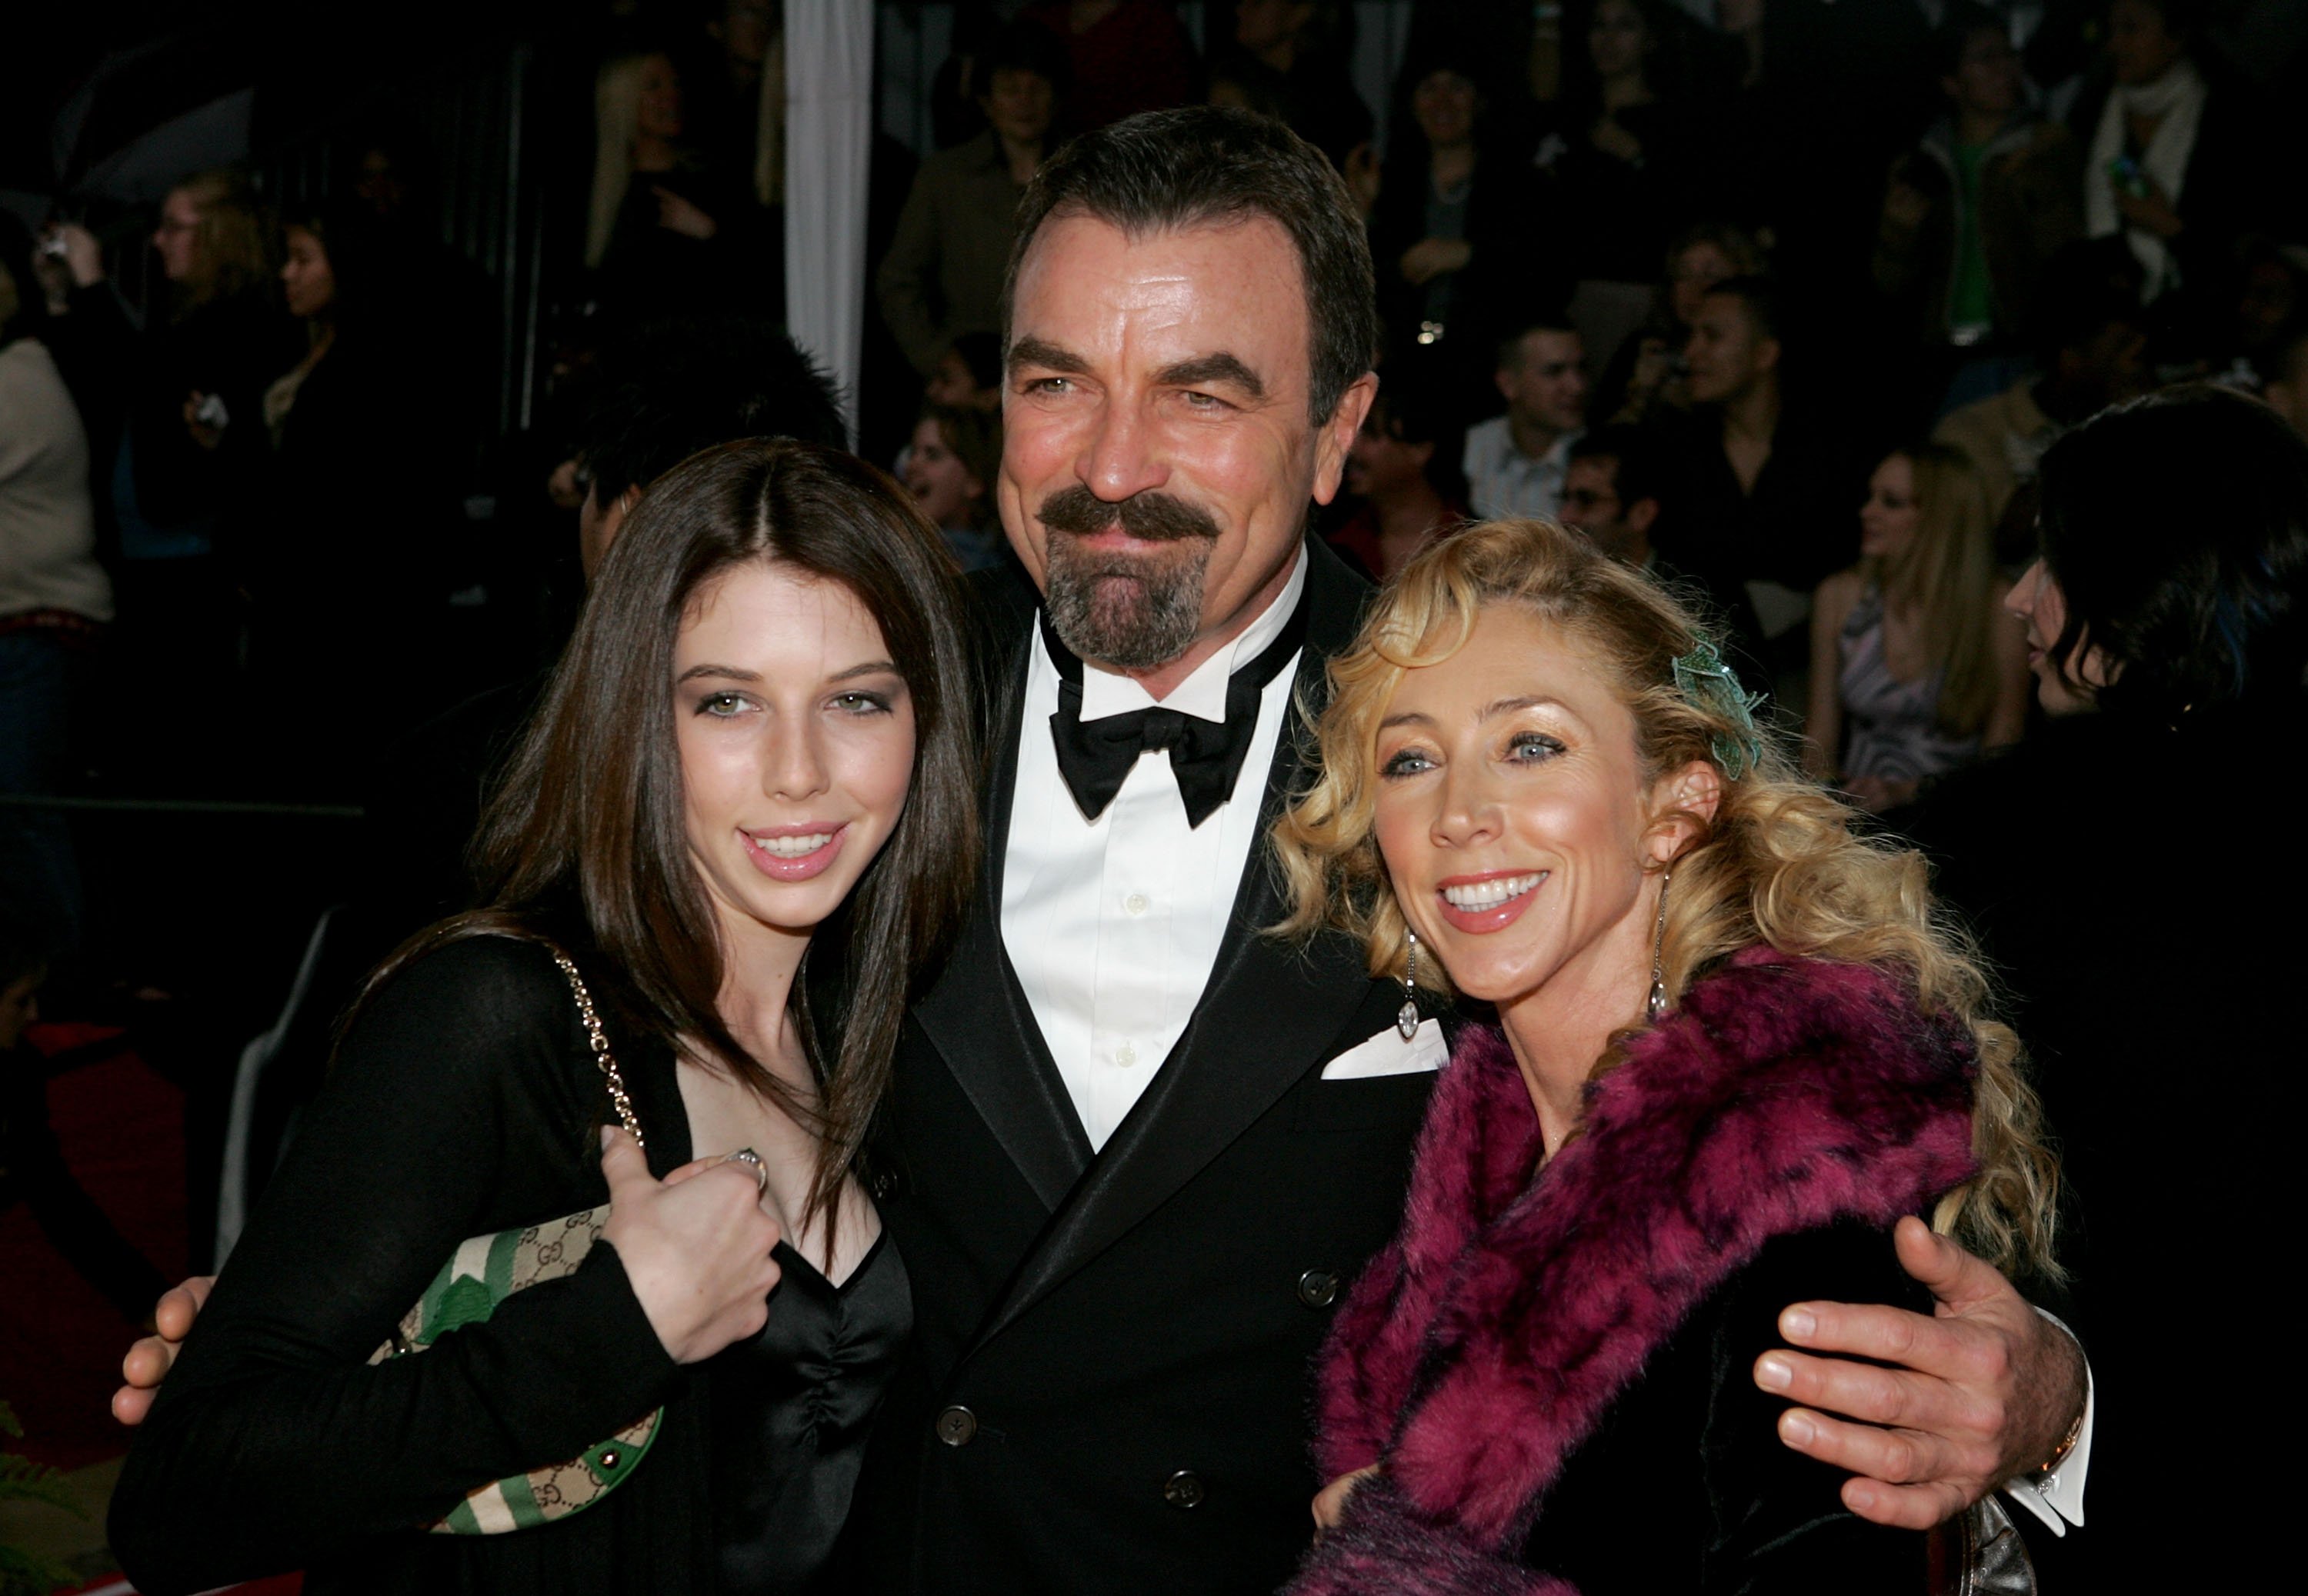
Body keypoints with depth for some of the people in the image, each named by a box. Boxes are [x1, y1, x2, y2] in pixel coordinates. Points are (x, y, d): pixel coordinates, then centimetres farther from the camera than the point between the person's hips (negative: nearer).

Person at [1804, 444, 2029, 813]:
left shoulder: (1998, 606, -3)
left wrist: (1907, 792, -15)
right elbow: (1820, 736, 11)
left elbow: (2002, 757, -2)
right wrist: (1822, 780, -10)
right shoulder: (1839, 596, 7)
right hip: (1858, 812, 3)